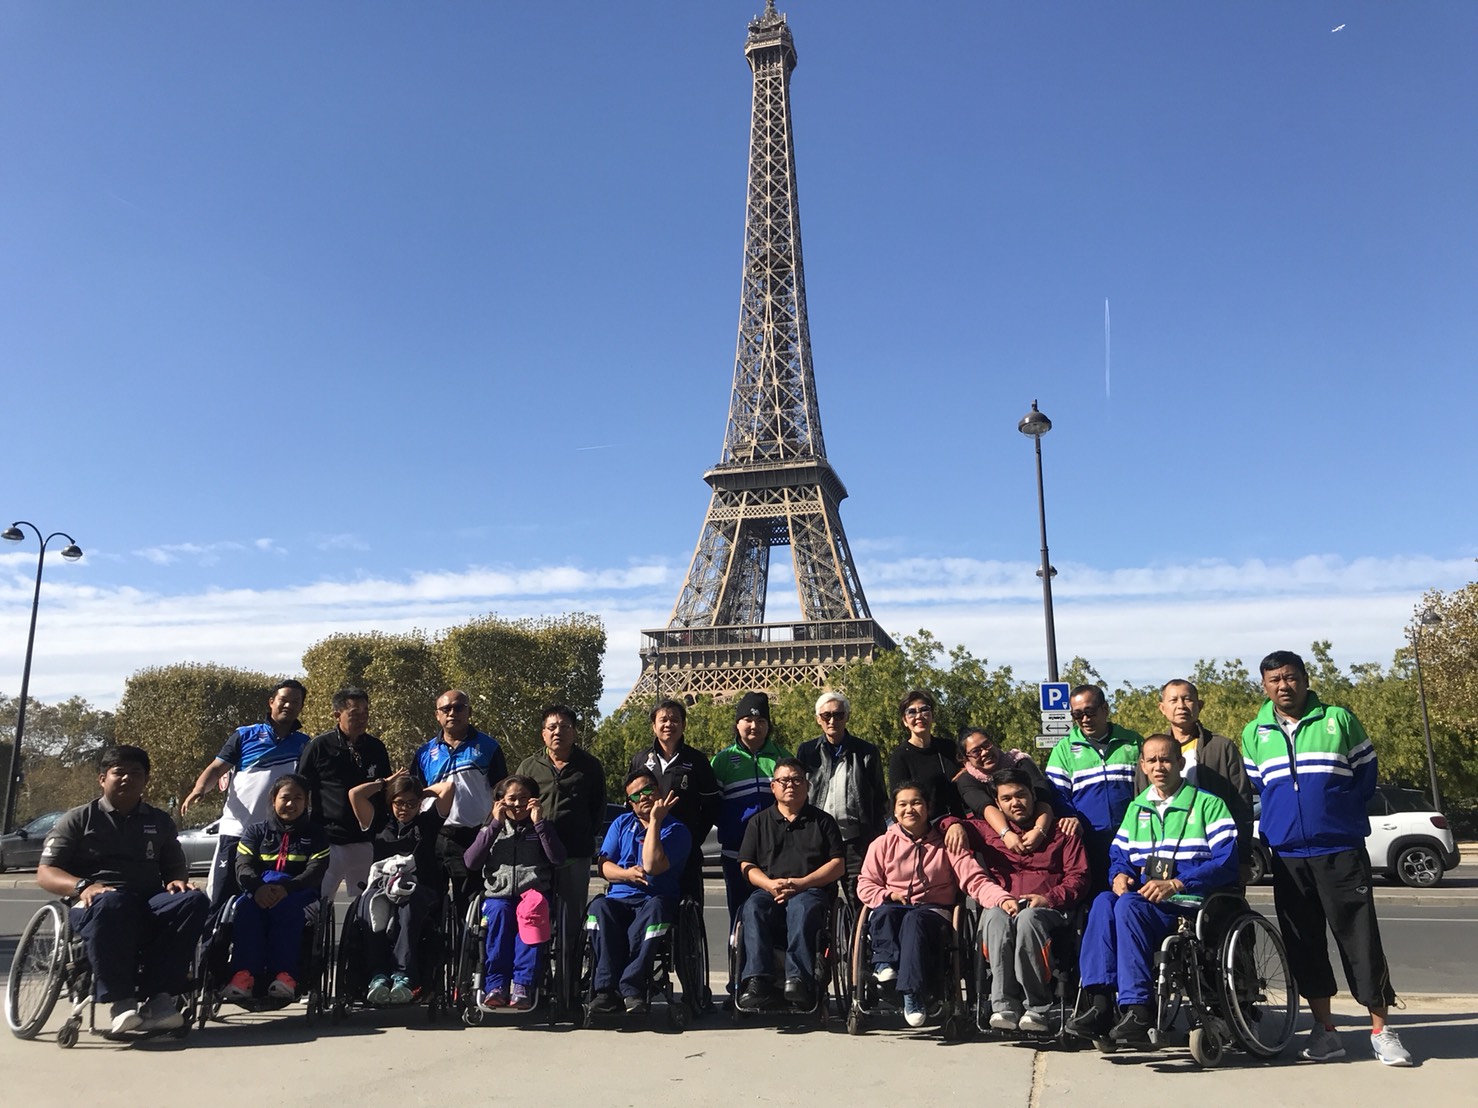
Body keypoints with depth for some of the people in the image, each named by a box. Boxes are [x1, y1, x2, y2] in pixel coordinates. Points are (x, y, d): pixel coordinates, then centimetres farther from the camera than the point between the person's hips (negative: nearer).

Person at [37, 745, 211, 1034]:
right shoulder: (79, 820, 11)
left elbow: (175, 868, 23)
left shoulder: (159, 822, 20)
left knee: (195, 900, -30)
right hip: (93, 905, -3)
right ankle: (120, 1001, -34)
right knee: (111, 903, -41)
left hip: (149, 906, 3)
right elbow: (45, 873, 3)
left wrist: (177, 882, -4)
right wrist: (83, 886, -19)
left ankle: (157, 997, -31)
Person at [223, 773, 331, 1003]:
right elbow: (242, 867, 1)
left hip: (299, 894, -1)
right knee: (246, 906, -33)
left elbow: (315, 871, -3)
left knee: (286, 906, -37)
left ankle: (284, 974, -43)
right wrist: (258, 887, -24)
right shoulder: (256, 831, 19)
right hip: (258, 892, 2)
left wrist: (285, 888, -24)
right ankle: (244, 974, -44)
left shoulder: (316, 833, 14)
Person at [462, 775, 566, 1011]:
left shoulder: (540, 829, 17)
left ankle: (523, 985, -32)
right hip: (498, 895, 1)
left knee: (533, 907, -34)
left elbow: (558, 858, -2)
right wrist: (495, 825, -3)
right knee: (499, 911, -32)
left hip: (532, 892, -1)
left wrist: (539, 822, -4)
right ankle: (496, 985, -30)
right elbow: (470, 863, 0)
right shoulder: (492, 829, 18)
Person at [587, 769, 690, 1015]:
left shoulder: (676, 830, 4)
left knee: (656, 908, -38)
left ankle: (630, 988, -35)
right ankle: (607, 989, -35)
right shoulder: (621, 824, 20)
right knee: (599, 907, -31)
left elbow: (652, 866, -13)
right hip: (620, 898, 3)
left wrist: (654, 821, -10)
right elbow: (604, 866, 11)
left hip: (655, 899, -3)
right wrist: (626, 874, -10)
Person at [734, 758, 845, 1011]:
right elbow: (746, 865, 13)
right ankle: (757, 981, -42)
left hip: (812, 891, -2)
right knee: (753, 909, -33)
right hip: (769, 891, 2)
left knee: (800, 908, -37)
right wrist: (770, 884, -9)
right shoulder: (759, 821, 21)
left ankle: (798, 979, -45)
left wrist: (801, 882, -8)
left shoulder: (822, 821, 17)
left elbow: (838, 866, 7)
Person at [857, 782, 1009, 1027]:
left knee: (915, 920, -37)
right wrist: (888, 895, -12)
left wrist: (1003, 898, -21)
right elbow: (865, 885, 10)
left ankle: (913, 991, -42)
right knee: (884, 913, -35)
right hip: (894, 909, 2)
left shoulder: (946, 842, 10)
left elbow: (975, 881, -2)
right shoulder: (883, 843, 14)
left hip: (934, 912, -2)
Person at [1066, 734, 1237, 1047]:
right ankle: (1100, 1003, -34)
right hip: (1146, 901, 5)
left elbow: (1226, 861, -8)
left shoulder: (1208, 804, 4)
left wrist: (1175, 885, -19)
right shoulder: (1137, 808, 23)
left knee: (1128, 904, -33)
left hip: (1191, 903, -5)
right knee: (1104, 900, -28)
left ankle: (1138, 1013, -35)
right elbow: (1118, 853, 21)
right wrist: (1120, 875, -4)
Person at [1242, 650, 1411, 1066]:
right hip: (1287, 855, 3)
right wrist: (1281, 819, 8)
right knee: (1304, 945, 6)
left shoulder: (1339, 719, 0)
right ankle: (1324, 1029, 16)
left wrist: (1342, 813, 0)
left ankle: (1381, 1029, 10)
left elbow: (1365, 771, 5)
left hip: (1341, 850, -2)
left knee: (1359, 938, -2)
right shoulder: (1254, 733, 7)